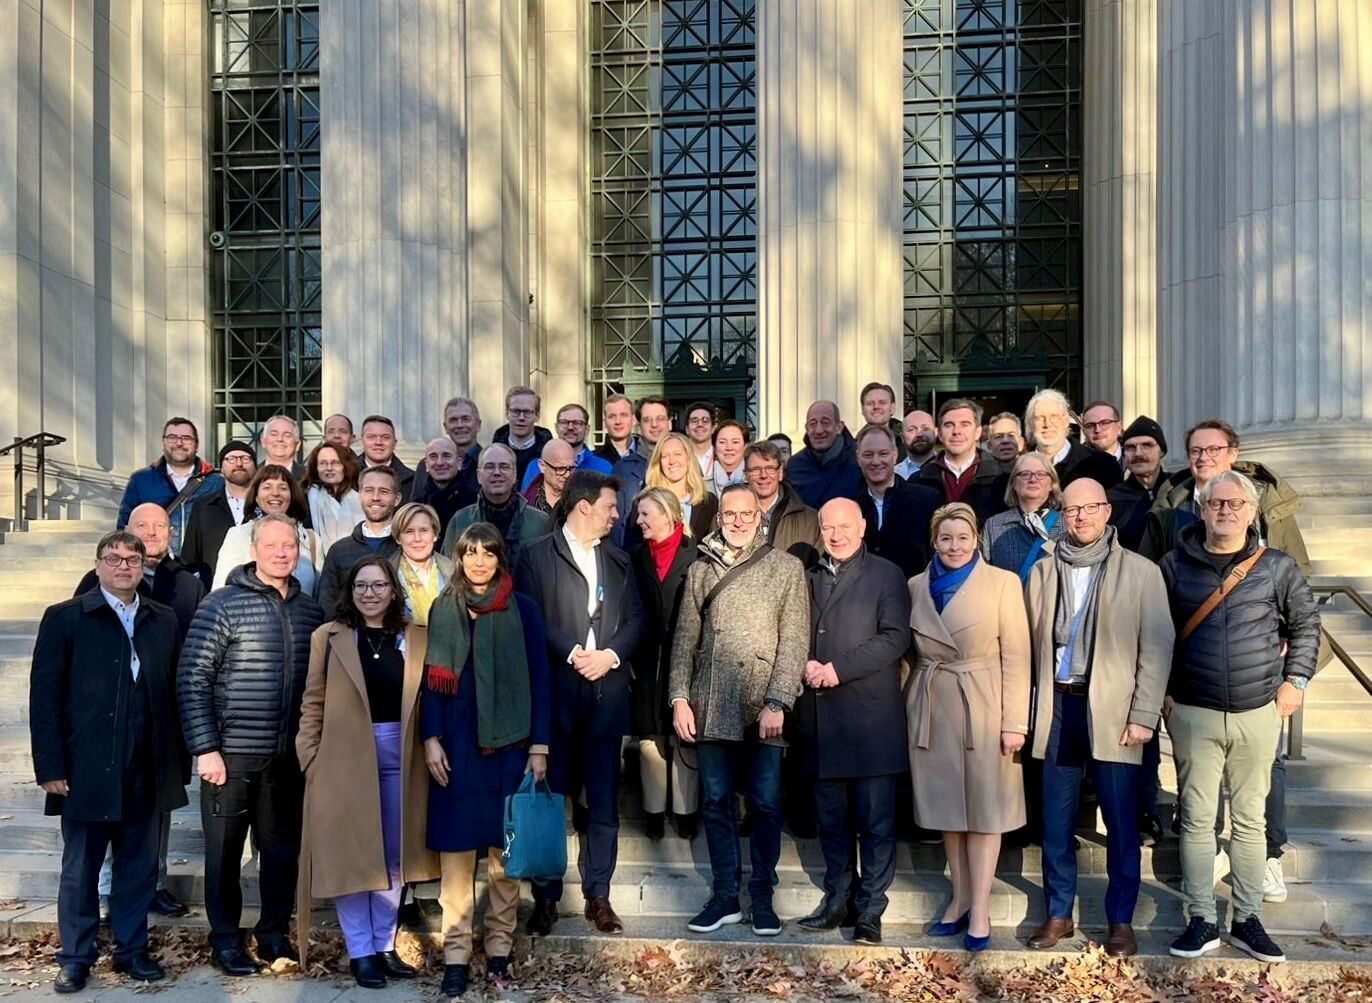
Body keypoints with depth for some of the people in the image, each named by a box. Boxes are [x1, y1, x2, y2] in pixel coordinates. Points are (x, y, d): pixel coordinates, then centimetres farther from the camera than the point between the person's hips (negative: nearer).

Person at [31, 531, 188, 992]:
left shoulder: (164, 621, 8)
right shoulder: (64, 618, 0)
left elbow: (175, 694, 7)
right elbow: (44, 698, -4)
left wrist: (179, 763, 4)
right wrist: (50, 767, -9)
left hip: (148, 772, 3)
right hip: (87, 770, -3)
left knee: (140, 866, 12)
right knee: (80, 869, 10)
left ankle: (132, 950, 25)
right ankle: (76, 957, 23)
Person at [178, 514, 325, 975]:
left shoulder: (311, 611, 6)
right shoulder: (222, 606, -7)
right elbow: (192, 680, -9)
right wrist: (205, 748, -13)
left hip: (289, 755, 4)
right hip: (231, 752, -4)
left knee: (283, 848, 12)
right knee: (225, 850, 9)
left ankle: (274, 932, 28)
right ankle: (225, 938, 24)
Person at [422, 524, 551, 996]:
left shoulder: (523, 610, 3)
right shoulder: (444, 609, 7)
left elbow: (539, 680, 1)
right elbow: (432, 678, 6)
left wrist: (539, 746, -4)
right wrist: (431, 739, -4)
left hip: (509, 741, -1)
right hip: (457, 742, 1)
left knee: (505, 846, 4)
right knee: (456, 847, 0)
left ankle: (500, 946, 16)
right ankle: (455, 953, 7)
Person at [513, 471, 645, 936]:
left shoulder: (618, 559, 15)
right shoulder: (536, 554, 1)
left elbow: (635, 619, 10)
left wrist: (611, 654, -6)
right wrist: (572, 653, -14)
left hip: (607, 692, 4)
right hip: (556, 692, -3)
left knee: (604, 802, 6)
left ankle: (598, 897, 16)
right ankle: (546, 898, 14)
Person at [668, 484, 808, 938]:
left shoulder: (786, 568, 4)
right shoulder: (701, 569, 12)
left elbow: (794, 642, -3)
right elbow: (685, 639, 10)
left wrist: (777, 703, -12)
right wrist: (679, 698, 0)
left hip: (764, 707, -2)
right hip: (711, 706, 2)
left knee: (766, 804, 3)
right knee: (717, 802, 8)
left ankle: (762, 897, 17)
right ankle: (724, 896, 19)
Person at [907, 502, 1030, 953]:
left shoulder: (1003, 583, -5)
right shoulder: (916, 586, 6)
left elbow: (1016, 658, -6)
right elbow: (909, 652, 11)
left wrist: (1014, 722, -10)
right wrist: (907, 706, 5)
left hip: (983, 708, -4)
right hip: (932, 711, 4)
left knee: (984, 810, 3)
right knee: (946, 806, 12)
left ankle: (980, 912, 12)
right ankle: (960, 900, 26)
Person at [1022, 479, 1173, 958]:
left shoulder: (1141, 573, 0)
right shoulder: (1042, 572, 10)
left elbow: (1156, 647, -3)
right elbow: (1034, 644, 10)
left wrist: (1143, 716, -9)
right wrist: (1033, 709, 4)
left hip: (1112, 710, -3)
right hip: (1059, 707, 3)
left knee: (1121, 823, 3)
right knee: (1056, 820, 9)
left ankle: (1121, 920, 18)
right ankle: (1057, 914, 22)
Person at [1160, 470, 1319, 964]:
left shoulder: (1278, 567, 1)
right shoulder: (1175, 566, 0)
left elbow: (1306, 623, 12)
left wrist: (1295, 680, 4)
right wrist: (1161, 691, 2)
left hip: (1259, 714, 1)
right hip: (1193, 715, -1)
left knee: (1250, 820, 10)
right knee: (1197, 820, 4)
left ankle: (1247, 921, 21)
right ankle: (1202, 922, 14)